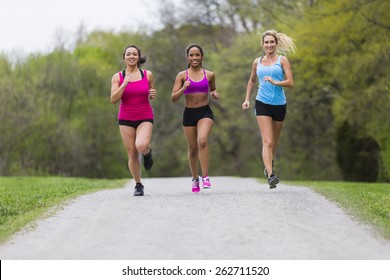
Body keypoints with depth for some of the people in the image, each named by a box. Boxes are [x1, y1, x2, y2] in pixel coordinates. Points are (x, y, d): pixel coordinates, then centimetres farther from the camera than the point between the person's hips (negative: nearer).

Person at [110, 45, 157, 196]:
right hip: (126, 119, 1)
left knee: (141, 146, -26)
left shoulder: (148, 75, 1)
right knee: (132, 154, 1)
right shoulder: (117, 77, -1)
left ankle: (148, 152, 12)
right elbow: (113, 99, -8)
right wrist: (124, 84, -19)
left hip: (145, 117, -1)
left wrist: (153, 95, -6)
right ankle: (138, 185, 18)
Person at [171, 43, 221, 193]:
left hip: (205, 113, -1)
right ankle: (195, 179, 30)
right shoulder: (182, 75, 0)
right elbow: (173, 98, -3)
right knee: (192, 148, 9)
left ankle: (205, 177, -22)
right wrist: (183, 89, -20)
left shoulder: (209, 75, 4)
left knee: (202, 141, -26)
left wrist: (215, 94, -1)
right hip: (189, 113, 1)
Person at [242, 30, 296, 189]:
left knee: (274, 141, 14)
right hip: (262, 104, 0)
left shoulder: (282, 60, 2)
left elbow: (290, 82, -7)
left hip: (279, 105, 0)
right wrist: (247, 99, 17)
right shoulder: (257, 62, 9)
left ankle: (268, 164, 42)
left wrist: (274, 82, -22)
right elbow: (251, 81, 25)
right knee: (267, 141, -15)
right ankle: (270, 175, -24)